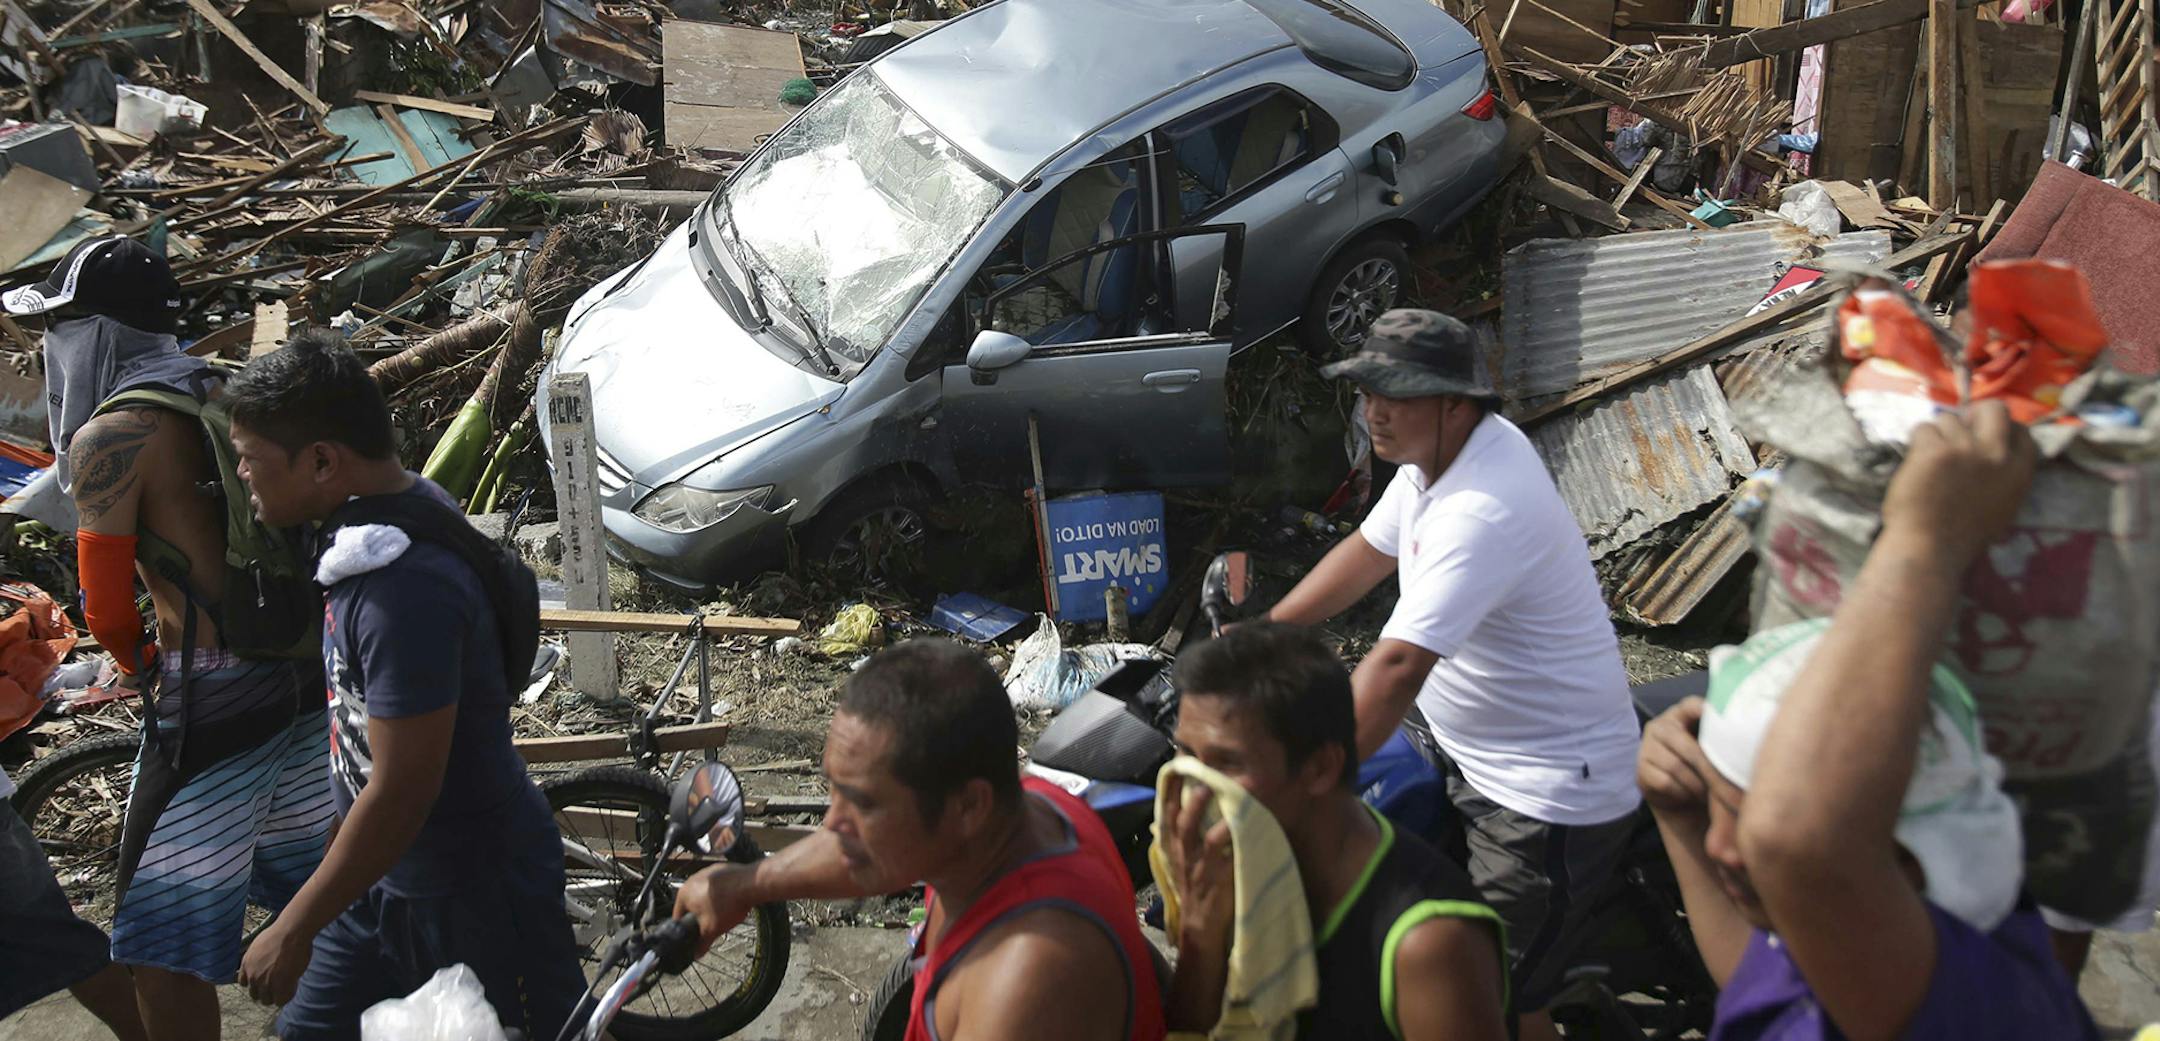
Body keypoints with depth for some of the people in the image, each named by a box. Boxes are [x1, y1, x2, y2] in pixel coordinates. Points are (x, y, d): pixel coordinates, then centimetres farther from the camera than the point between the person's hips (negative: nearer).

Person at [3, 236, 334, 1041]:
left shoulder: (111, 437, -13)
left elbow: (108, 613, -10)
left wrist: (141, 665, 10)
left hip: (213, 698, -8)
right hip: (303, 672, 8)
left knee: (163, 945, 2)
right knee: (315, 886, 23)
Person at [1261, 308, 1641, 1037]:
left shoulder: (1482, 509, -31)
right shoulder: (1436, 453, 0)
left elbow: (1399, 665, -36)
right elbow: (1368, 552, 15)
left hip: (1546, 791, -10)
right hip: (1451, 733, 10)